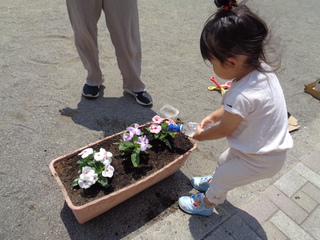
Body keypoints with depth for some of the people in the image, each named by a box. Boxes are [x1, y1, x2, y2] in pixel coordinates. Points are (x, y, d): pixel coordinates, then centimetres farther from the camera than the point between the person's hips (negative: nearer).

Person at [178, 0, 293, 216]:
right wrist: (212, 116, 4)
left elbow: (223, 130, -18)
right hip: (272, 147, 8)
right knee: (224, 162, 28)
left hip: (260, 160, -8)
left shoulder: (242, 96, -38)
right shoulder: (262, 68, -12)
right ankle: (216, 184, 58)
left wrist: (201, 135, -1)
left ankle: (206, 204, 44)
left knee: (220, 179, 15)